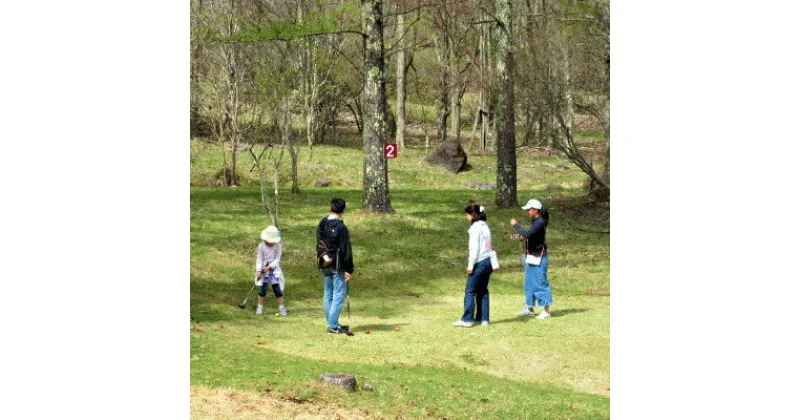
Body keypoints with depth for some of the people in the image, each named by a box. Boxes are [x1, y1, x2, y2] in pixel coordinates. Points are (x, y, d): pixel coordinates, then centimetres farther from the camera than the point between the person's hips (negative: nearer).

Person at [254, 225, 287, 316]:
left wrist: (269, 267, -17)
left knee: (278, 289, -3)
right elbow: (259, 259, -5)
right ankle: (260, 307, 10)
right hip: (264, 271, 0)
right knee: (263, 289, -3)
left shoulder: (277, 246, -3)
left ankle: (281, 308, 7)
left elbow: (277, 259, -5)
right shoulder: (261, 246, -4)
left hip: (274, 270, 0)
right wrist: (258, 271, -15)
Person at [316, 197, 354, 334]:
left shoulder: (321, 224, 5)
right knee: (338, 295, -3)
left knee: (328, 295, 14)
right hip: (338, 266, -7)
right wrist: (349, 269, -11)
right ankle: (333, 326, -5)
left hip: (325, 265, 7)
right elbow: (346, 250, -15)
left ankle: (332, 323, 20)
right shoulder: (341, 227, -17)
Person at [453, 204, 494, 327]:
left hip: (479, 262, -8)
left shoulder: (475, 227, -11)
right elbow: (487, 245, 13)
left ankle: (467, 319, -4)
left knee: (470, 291, -3)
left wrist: (470, 265, -12)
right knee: (483, 291, 12)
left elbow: (474, 248, -15)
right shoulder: (485, 226, 14)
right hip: (488, 261, 8)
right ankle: (483, 318, 12)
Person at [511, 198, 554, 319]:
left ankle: (546, 311, -2)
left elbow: (527, 234, -29)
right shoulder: (534, 222, 11)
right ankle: (529, 308, 25)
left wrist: (515, 225, -19)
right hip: (532, 257, 10)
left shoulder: (540, 223, -19)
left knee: (541, 284, -6)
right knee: (529, 284, 15)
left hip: (539, 258, -10)